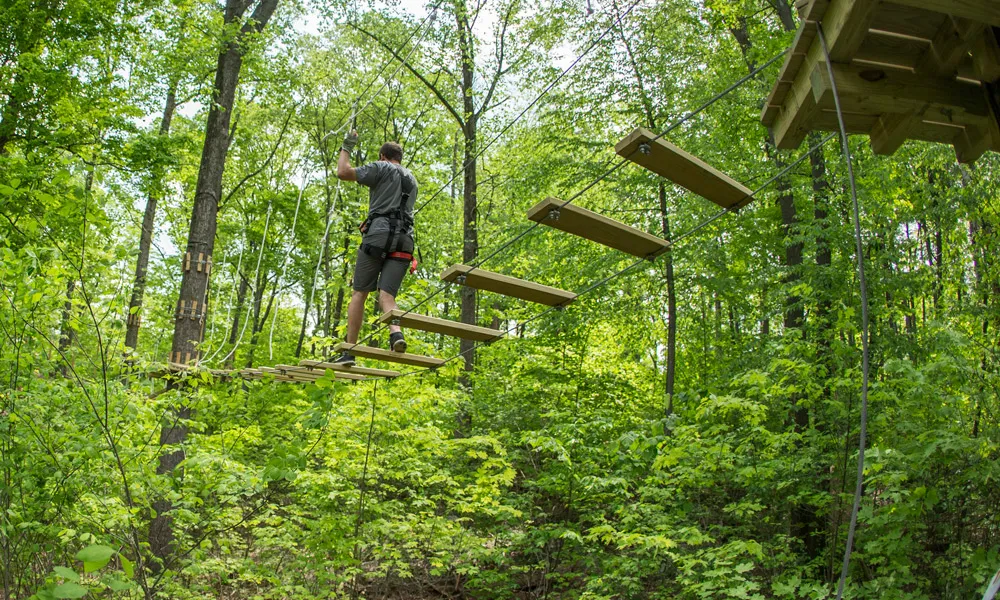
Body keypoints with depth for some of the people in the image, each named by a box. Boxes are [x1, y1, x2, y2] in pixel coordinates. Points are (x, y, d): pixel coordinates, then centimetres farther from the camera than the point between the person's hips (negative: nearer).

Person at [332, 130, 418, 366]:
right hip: (404, 241, 5)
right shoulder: (412, 179, 28)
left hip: (379, 234, -5)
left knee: (359, 293, 0)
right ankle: (396, 332, -34)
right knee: (386, 294, -4)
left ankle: (349, 351, -5)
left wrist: (347, 147, 15)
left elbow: (343, 172, -2)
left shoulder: (380, 168, 8)